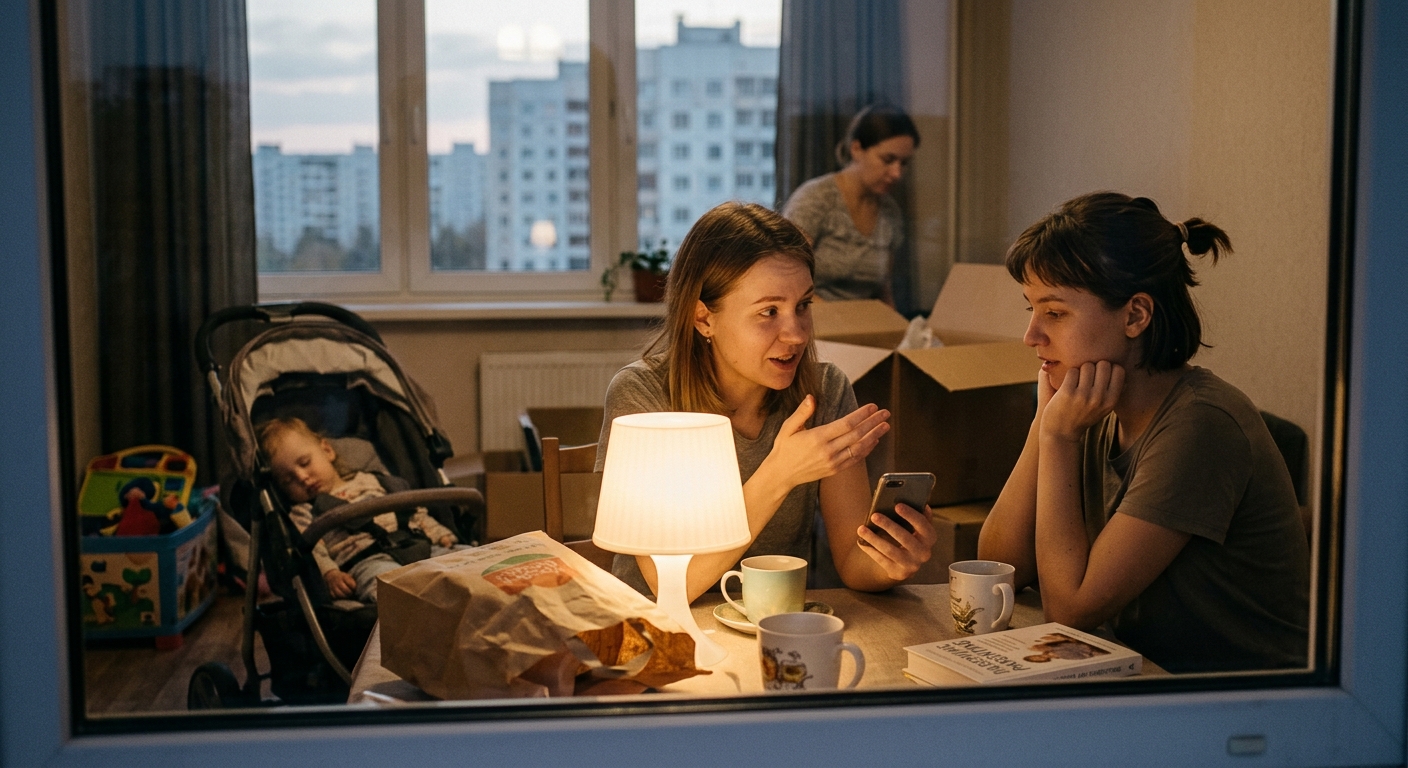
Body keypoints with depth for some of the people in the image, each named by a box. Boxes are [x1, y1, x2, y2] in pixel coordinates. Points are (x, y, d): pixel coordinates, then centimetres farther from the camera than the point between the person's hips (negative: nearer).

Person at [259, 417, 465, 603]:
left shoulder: (369, 481, 33)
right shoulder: (302, 513, 22)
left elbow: (415, 513, 31)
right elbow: (311, 552, 4)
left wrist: (441, 535, 14)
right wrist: (329, 573, -17)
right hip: (366, 560, -6)